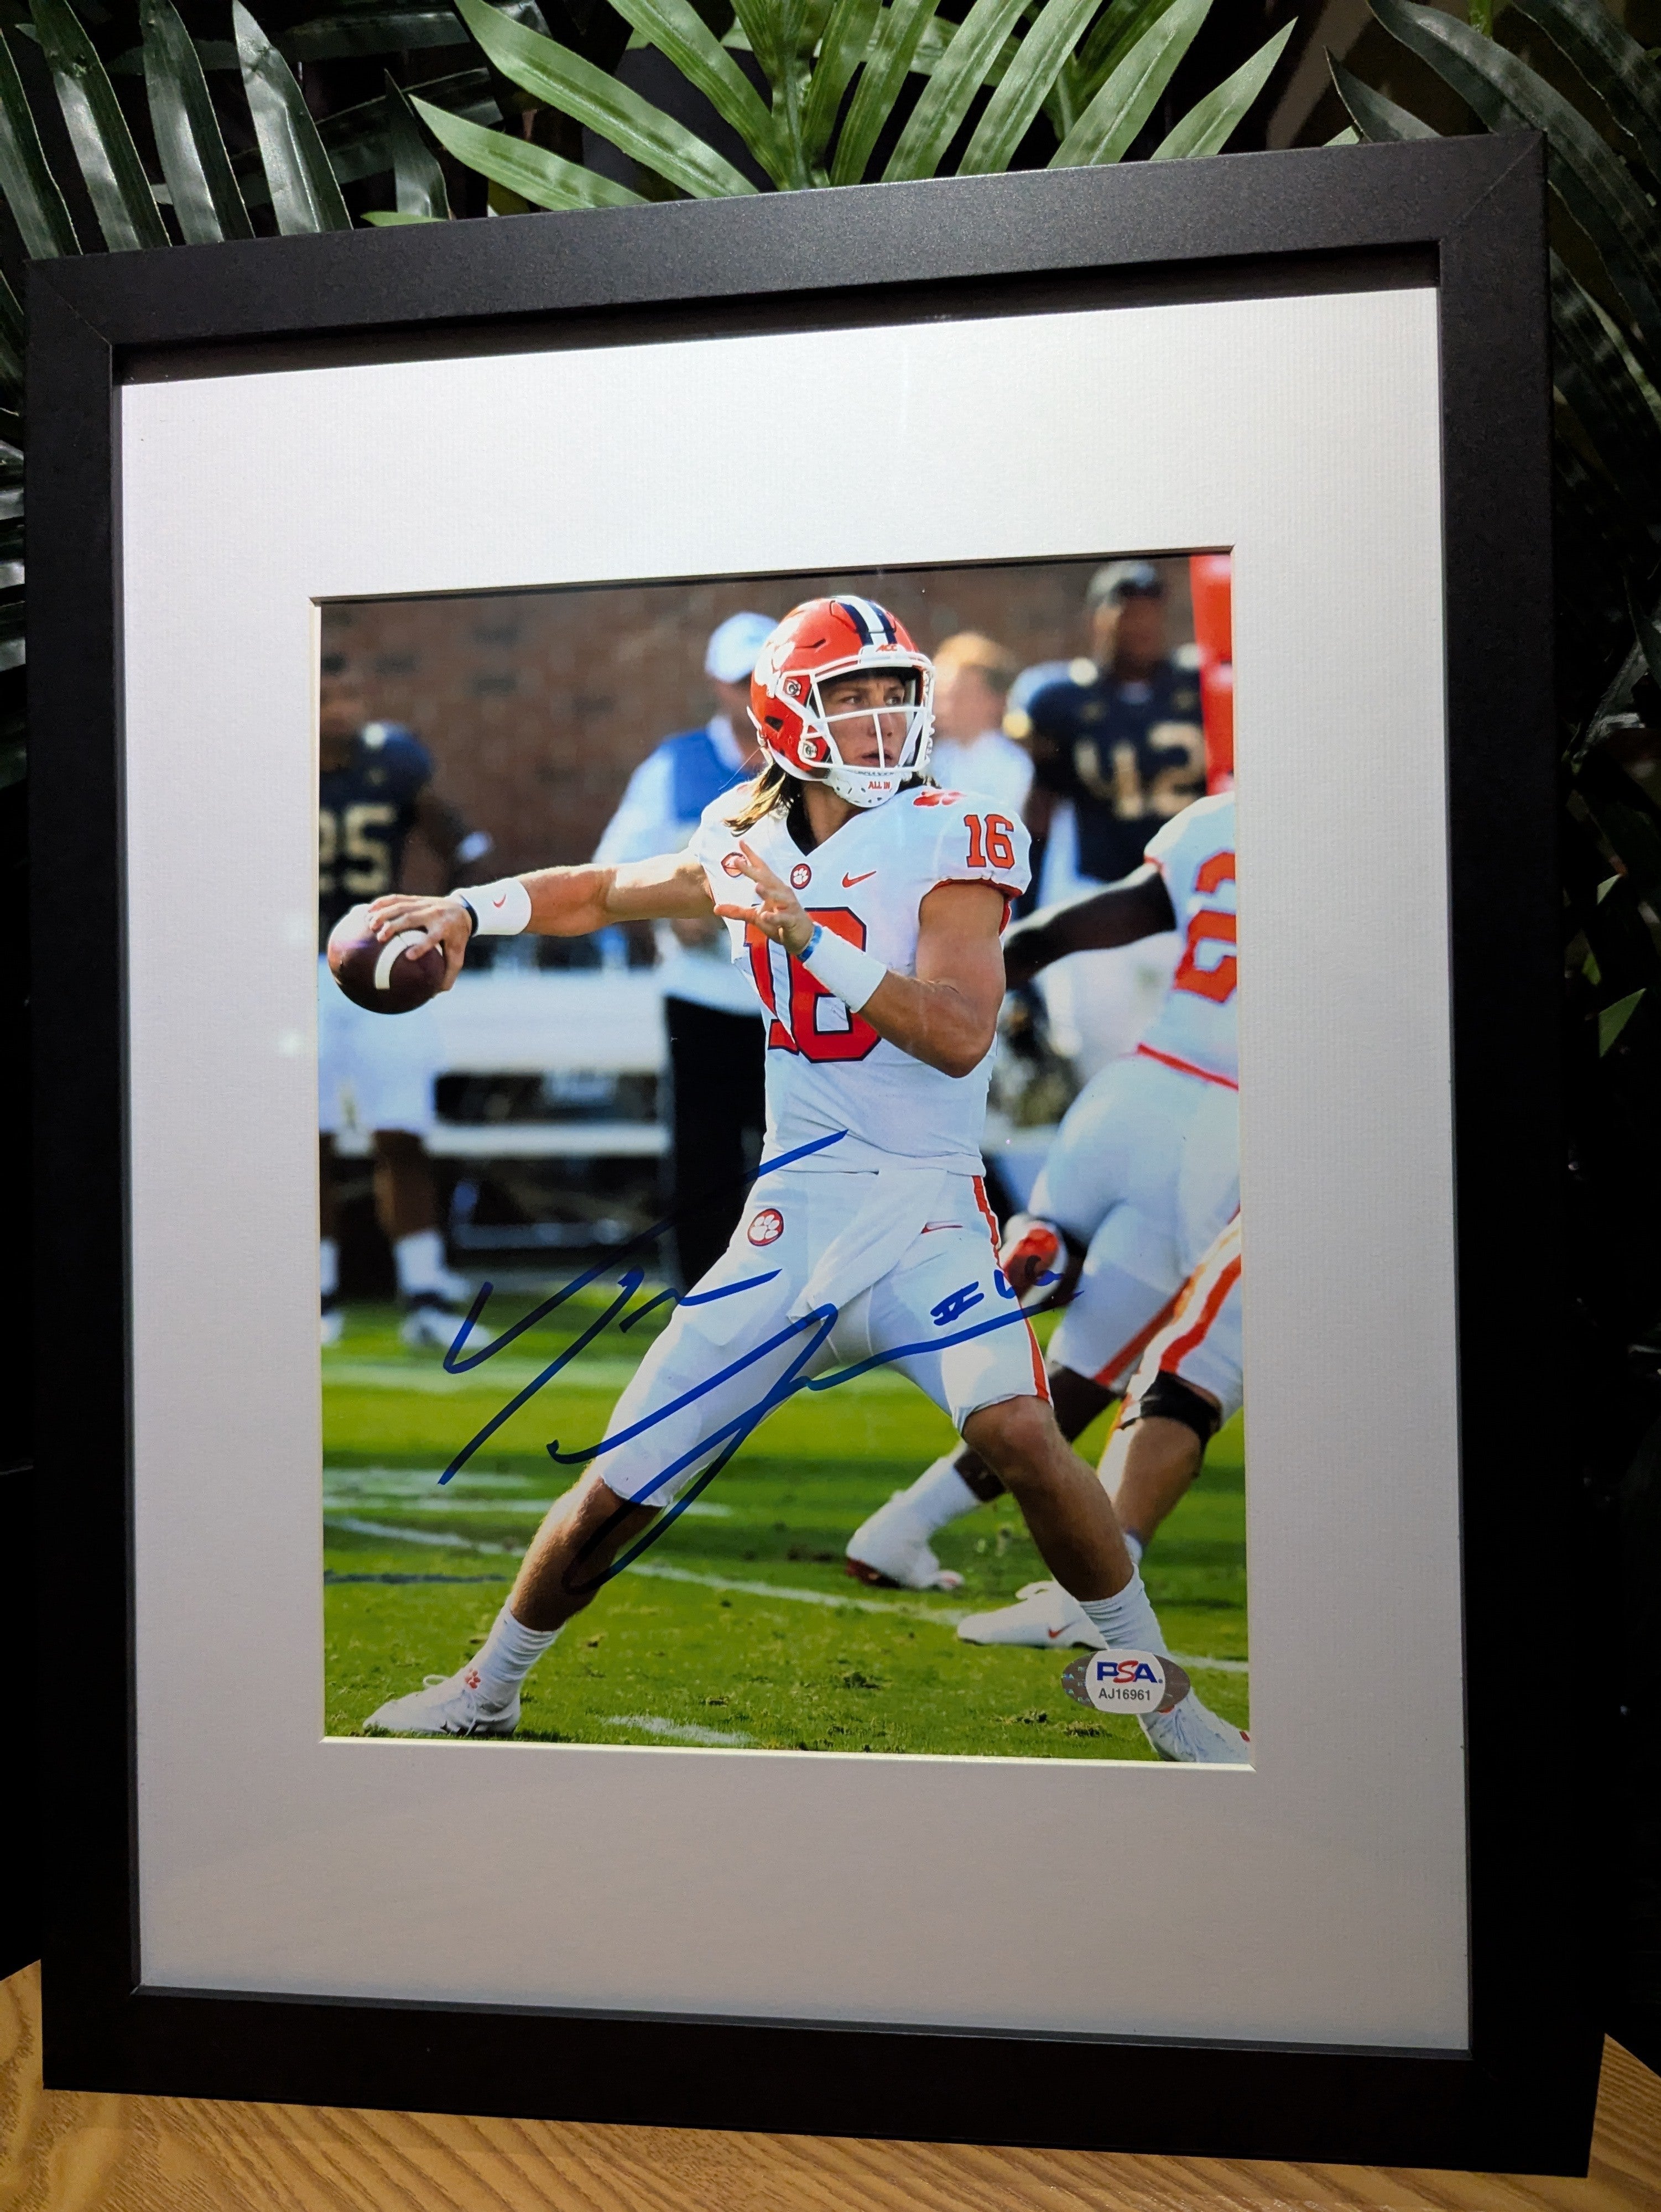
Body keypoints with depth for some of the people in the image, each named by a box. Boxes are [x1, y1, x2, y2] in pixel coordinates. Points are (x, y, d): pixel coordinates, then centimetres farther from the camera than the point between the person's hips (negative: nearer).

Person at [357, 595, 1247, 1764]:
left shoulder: (950, 840, -7)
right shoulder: (752, 845, 7)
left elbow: (960, 1036, -20)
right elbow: (601, 890, 24)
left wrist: (808, 935, -27)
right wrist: (469, 908, 10)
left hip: (926, 1208, -3)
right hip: (793, 1216, 3)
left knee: (1017, 1428, -28)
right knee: (613, 1492, 5)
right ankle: (491, 1688, 32)